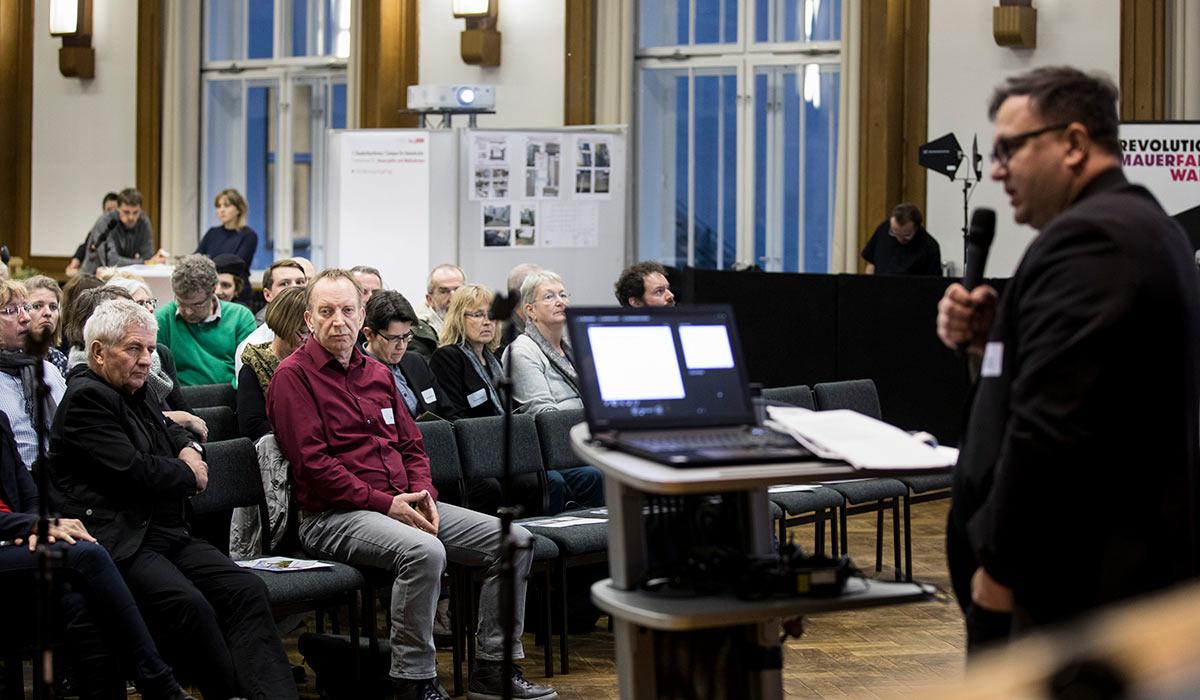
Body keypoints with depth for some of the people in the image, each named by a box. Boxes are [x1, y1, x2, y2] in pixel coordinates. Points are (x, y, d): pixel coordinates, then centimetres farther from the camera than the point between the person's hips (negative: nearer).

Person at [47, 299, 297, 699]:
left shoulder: (138, 392, 21)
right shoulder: (85, 398, -6)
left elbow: (174, 433, 39)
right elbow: (131, 471, -16)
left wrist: (191, 450, 13)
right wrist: (188, 474, 2)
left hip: (166, 532, 9)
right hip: (119, 541, -9)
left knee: (247, 591, -15)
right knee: (189, 605, -34)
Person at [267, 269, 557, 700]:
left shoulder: (378, 374, 20)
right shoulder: (293, 376, -4)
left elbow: (411, 446, 22)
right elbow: (313, 464, -12)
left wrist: (423, 494, 0)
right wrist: (385, 503, -16)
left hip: (401, 503, 8)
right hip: (333, 515, -8)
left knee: (514, 540, -5)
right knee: (424, 551, -37)